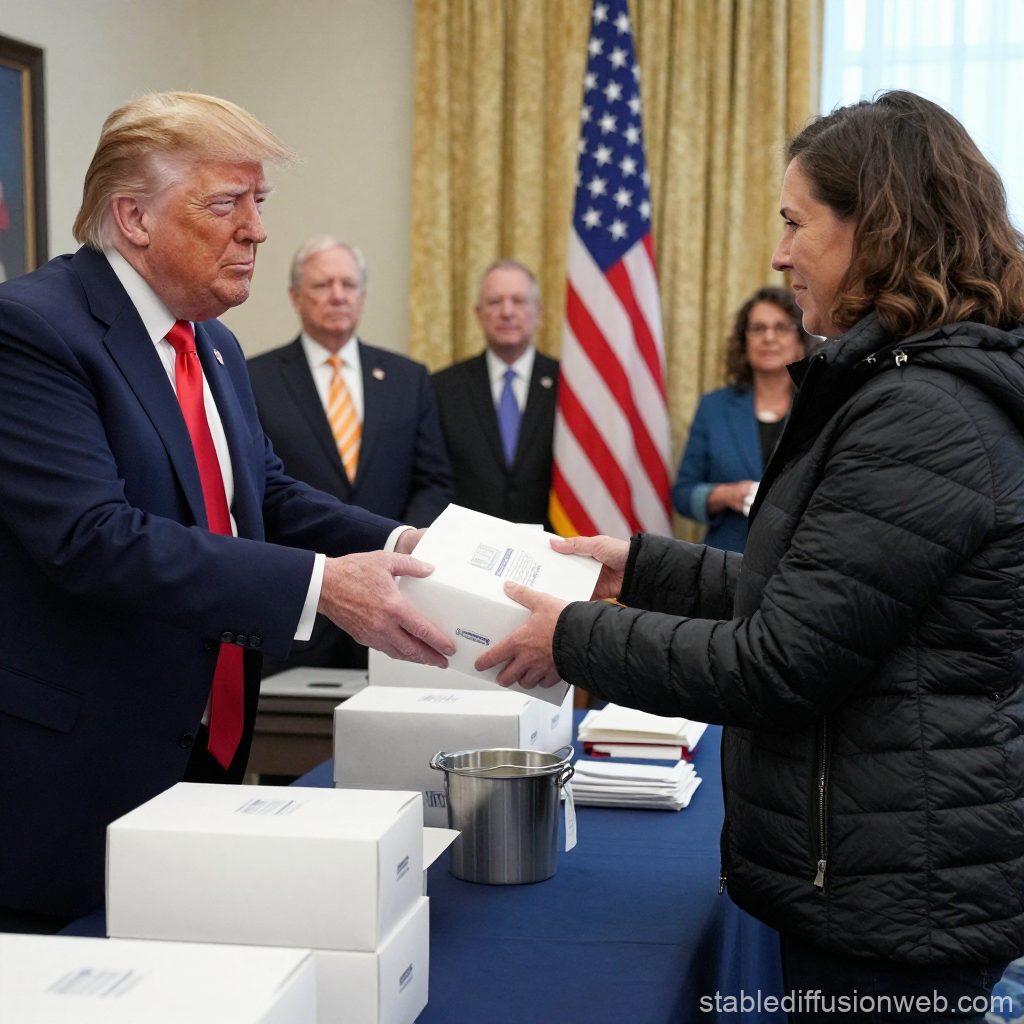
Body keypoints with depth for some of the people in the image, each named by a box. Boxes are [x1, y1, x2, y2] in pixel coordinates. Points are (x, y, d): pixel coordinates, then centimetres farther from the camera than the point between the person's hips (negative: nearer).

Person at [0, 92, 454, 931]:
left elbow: (269, 495, 16)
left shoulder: (215, 348, 14)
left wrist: (395, 545, -4)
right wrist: (318, 585, -29)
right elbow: (94, 537, -25)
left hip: (205, 748, 8)